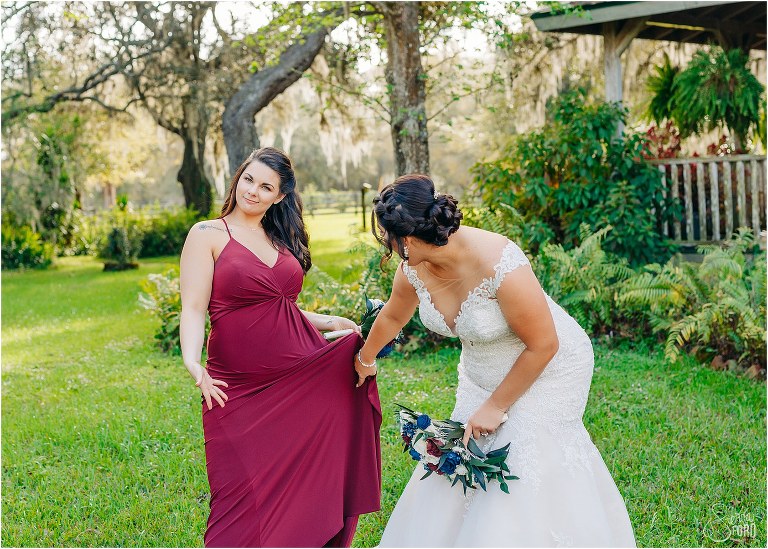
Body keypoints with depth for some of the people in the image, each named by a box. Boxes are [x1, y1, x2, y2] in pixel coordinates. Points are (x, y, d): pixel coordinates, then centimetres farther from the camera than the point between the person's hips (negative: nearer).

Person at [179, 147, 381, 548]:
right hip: (239, 390, -5)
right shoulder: (207, 235, 0)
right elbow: (194, 309, -9)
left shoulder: (281, 240, 15)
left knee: (302, 492, 4)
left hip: (304, 376, 5)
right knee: (242, 507, -4)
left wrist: (332, 322, 16)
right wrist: (192, 362, -25)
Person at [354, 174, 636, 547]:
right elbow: (392, 316, 11)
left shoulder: (499, 266, -35)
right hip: (482, 374, 6)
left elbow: (543, 346, -25)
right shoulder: (414, 268, -13)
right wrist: (365, 359, 29)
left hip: (545, 372, -6)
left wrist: (496, 406, -16)